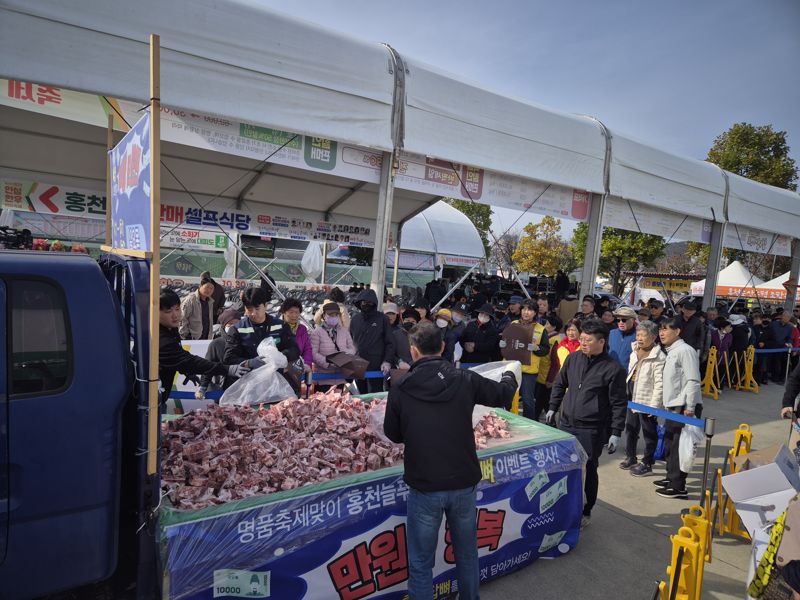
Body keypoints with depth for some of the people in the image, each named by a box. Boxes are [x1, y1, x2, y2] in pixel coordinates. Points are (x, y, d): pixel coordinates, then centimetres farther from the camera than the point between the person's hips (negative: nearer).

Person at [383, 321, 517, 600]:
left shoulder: (400, 388, -9)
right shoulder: (465, 379, -6)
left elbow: (393, 435, 4)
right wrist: (510, 375, 32)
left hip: (424, 488, -2)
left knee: (421, 563, 14)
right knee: (467, 554, 24)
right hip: (464, 484, 3)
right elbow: (504, 394, 11)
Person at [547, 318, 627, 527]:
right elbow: (559, 384, 16)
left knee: (587, 471, 7)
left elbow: (619, 404, -8)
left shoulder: (613, 369, -11)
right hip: (566, 424, 5)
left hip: (591, 431, -5)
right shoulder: (573, 358, 2)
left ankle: (585, 512, 28)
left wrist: (616, 433, -9)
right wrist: (552, 408, 16)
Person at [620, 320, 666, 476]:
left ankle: (647, 463, 20)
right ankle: (630, 457, 34)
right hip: (632, 398, 8)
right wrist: (625, 393, 15)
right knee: (630, 428, 18)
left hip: (647, 400, -8)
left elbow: (660, 384, -19)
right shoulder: (635, 352, 8)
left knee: (649, 433, 7)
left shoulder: (659, 357, -17)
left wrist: (654, 405, -20)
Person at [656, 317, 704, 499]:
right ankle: (671, 477, 31)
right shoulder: (671, 352, 14)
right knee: (669, 443, 17)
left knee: (679, 446, -4)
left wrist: (690, 407, -19)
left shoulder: (685, 350, -14)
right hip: (673, 406, 9)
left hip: (684, 407, -9)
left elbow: (693, 380, -18)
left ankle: (678, 487, 5)